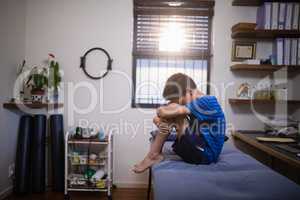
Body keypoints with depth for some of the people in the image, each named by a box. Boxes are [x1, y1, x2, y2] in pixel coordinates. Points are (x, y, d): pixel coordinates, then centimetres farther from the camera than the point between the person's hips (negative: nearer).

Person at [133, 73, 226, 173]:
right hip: (200, 150, 10)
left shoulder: (208, 102, -19)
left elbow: (162, 112, -27)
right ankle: (155, 155, -1)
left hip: (204, 154, -9)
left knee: (172, 112, -19)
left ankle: (153, 156, -9)